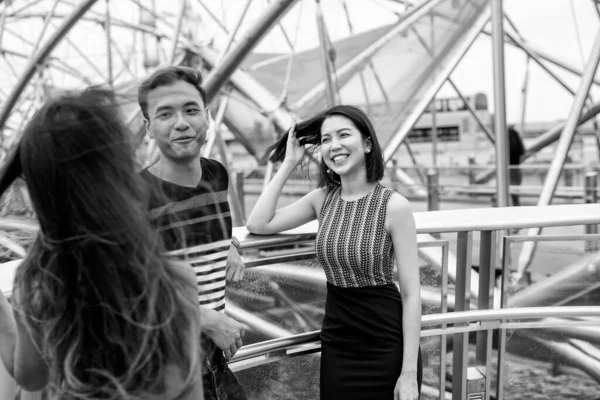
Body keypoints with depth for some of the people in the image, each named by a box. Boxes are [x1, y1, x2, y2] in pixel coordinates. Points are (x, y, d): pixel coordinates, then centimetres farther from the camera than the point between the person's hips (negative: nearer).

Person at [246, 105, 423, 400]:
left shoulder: (393, 205, -14)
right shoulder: (323, 199, 0)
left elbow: (411, 293, -12)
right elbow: (257, 225, -7)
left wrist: (409, 372, -13)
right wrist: (288, 164, -5)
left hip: (386, 347, -4)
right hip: (335, 345, 4)